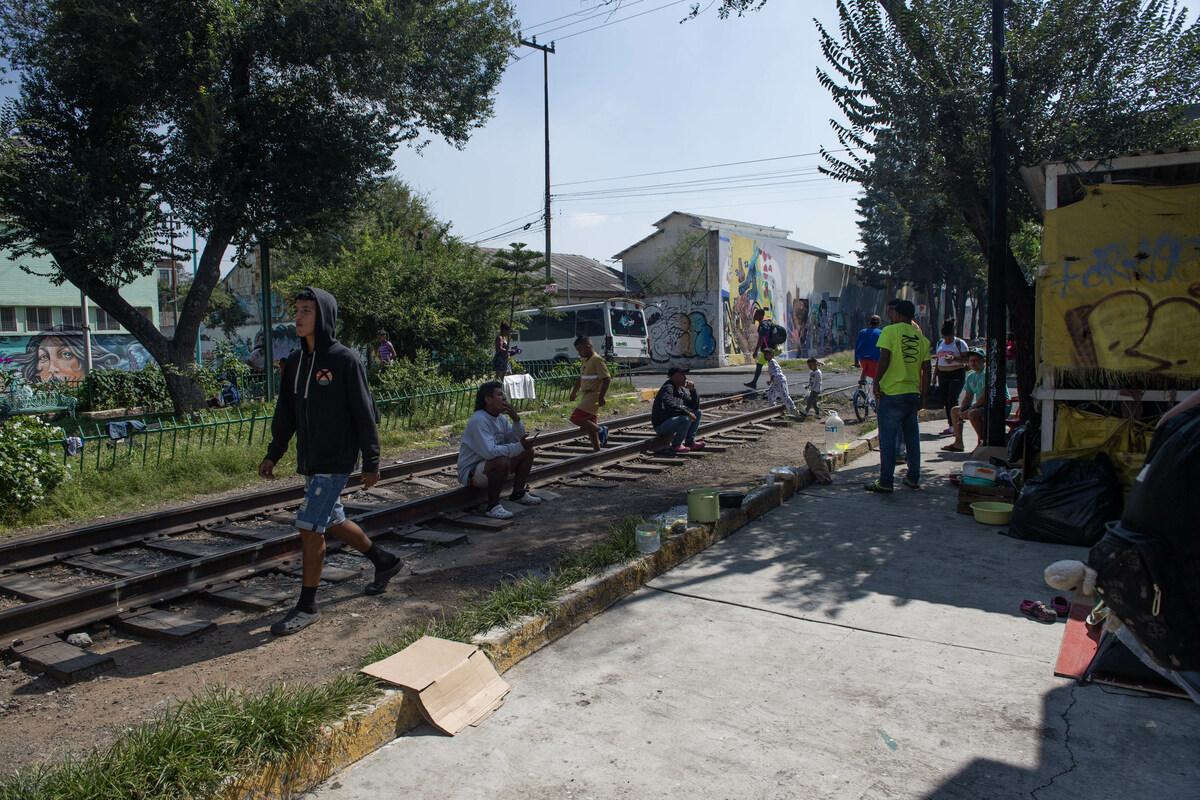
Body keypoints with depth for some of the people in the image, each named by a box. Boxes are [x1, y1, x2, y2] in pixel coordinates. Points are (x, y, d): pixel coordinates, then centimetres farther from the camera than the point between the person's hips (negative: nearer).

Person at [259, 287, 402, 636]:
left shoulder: (345, 360, -13)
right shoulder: (296, 361, 8)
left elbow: (364, 414, -11)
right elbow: (286, 412, 16)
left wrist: (371, 462, -10)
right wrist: (273, 453, 13)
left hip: (336, 461, -8)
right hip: (309, 461, 8)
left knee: (310, 527, -8)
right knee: (333, 522, 17)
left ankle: (307, 606, 6)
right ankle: (384, 561, 38)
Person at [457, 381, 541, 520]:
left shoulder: (501, 419, 7)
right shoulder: (478, 420, -23)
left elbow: (516, 440, 10)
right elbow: (489, 451, -34)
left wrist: (516, 420, -7)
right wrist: (519, 446, -32)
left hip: (492, 467, 10)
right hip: (470, 473, -10)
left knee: (528, 451, 9)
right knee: (502, 462, -38)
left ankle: (518, 493, 16)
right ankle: (493, 506, -25)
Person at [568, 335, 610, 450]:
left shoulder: (597, 360, -13)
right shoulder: (584, 361, 16)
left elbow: (606, 379, -19)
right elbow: (580, 378, 29)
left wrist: (601, 397, -25)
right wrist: (574, 392, 35)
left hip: (593, 396, -9)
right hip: (586, 396, 9)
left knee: (576, 418, -19)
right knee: (589, 425, 9)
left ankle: (601, 430, -9)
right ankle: (597, 450, 15)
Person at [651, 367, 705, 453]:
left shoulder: (682, 390, 10)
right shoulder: (667, 388, -18)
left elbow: (695, 406, 11)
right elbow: (669, 405, -37)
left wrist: (693, 391, -4)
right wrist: (687, 413, -33)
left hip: (672, 421, 10)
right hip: (661, 425, -10)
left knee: (697, 413, 13)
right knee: (686, 419, -33)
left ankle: (689, 442, 8)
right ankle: (676, 445, -14)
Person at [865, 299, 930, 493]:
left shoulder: (890, 331, -5)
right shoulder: (921, 337, 11)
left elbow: (884, 358, -15)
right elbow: (926, 370, 10)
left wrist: (877, 382, -6)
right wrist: (923, 395, 16)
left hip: (891, 392, -5)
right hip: (913, 394, 6)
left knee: (887, 437, -1)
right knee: (912, 437, 14)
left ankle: (885, 481, 1)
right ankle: (913, 478, 21)